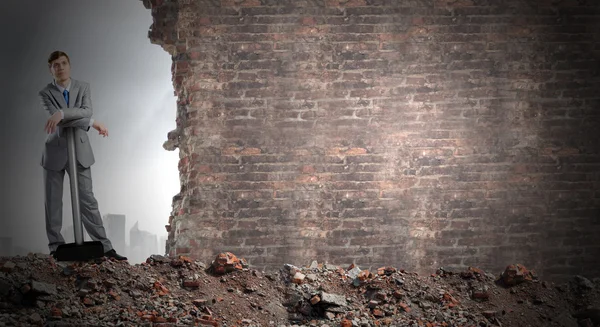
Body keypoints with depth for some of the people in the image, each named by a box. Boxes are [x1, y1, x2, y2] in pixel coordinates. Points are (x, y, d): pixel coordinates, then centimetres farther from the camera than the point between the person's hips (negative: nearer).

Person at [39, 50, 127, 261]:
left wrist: (62, 113, -31)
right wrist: (92, 123, -20)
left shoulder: (83, 87, 3)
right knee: (52, 202, 4)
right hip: (55, 151, -1)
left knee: (87, 200, -1)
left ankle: (104, 247, -2)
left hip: (79, 150, 1)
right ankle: (56, 246, 14)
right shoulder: (45, 93, -3)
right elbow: (56, 120, -19)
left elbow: (87, 111, -15)